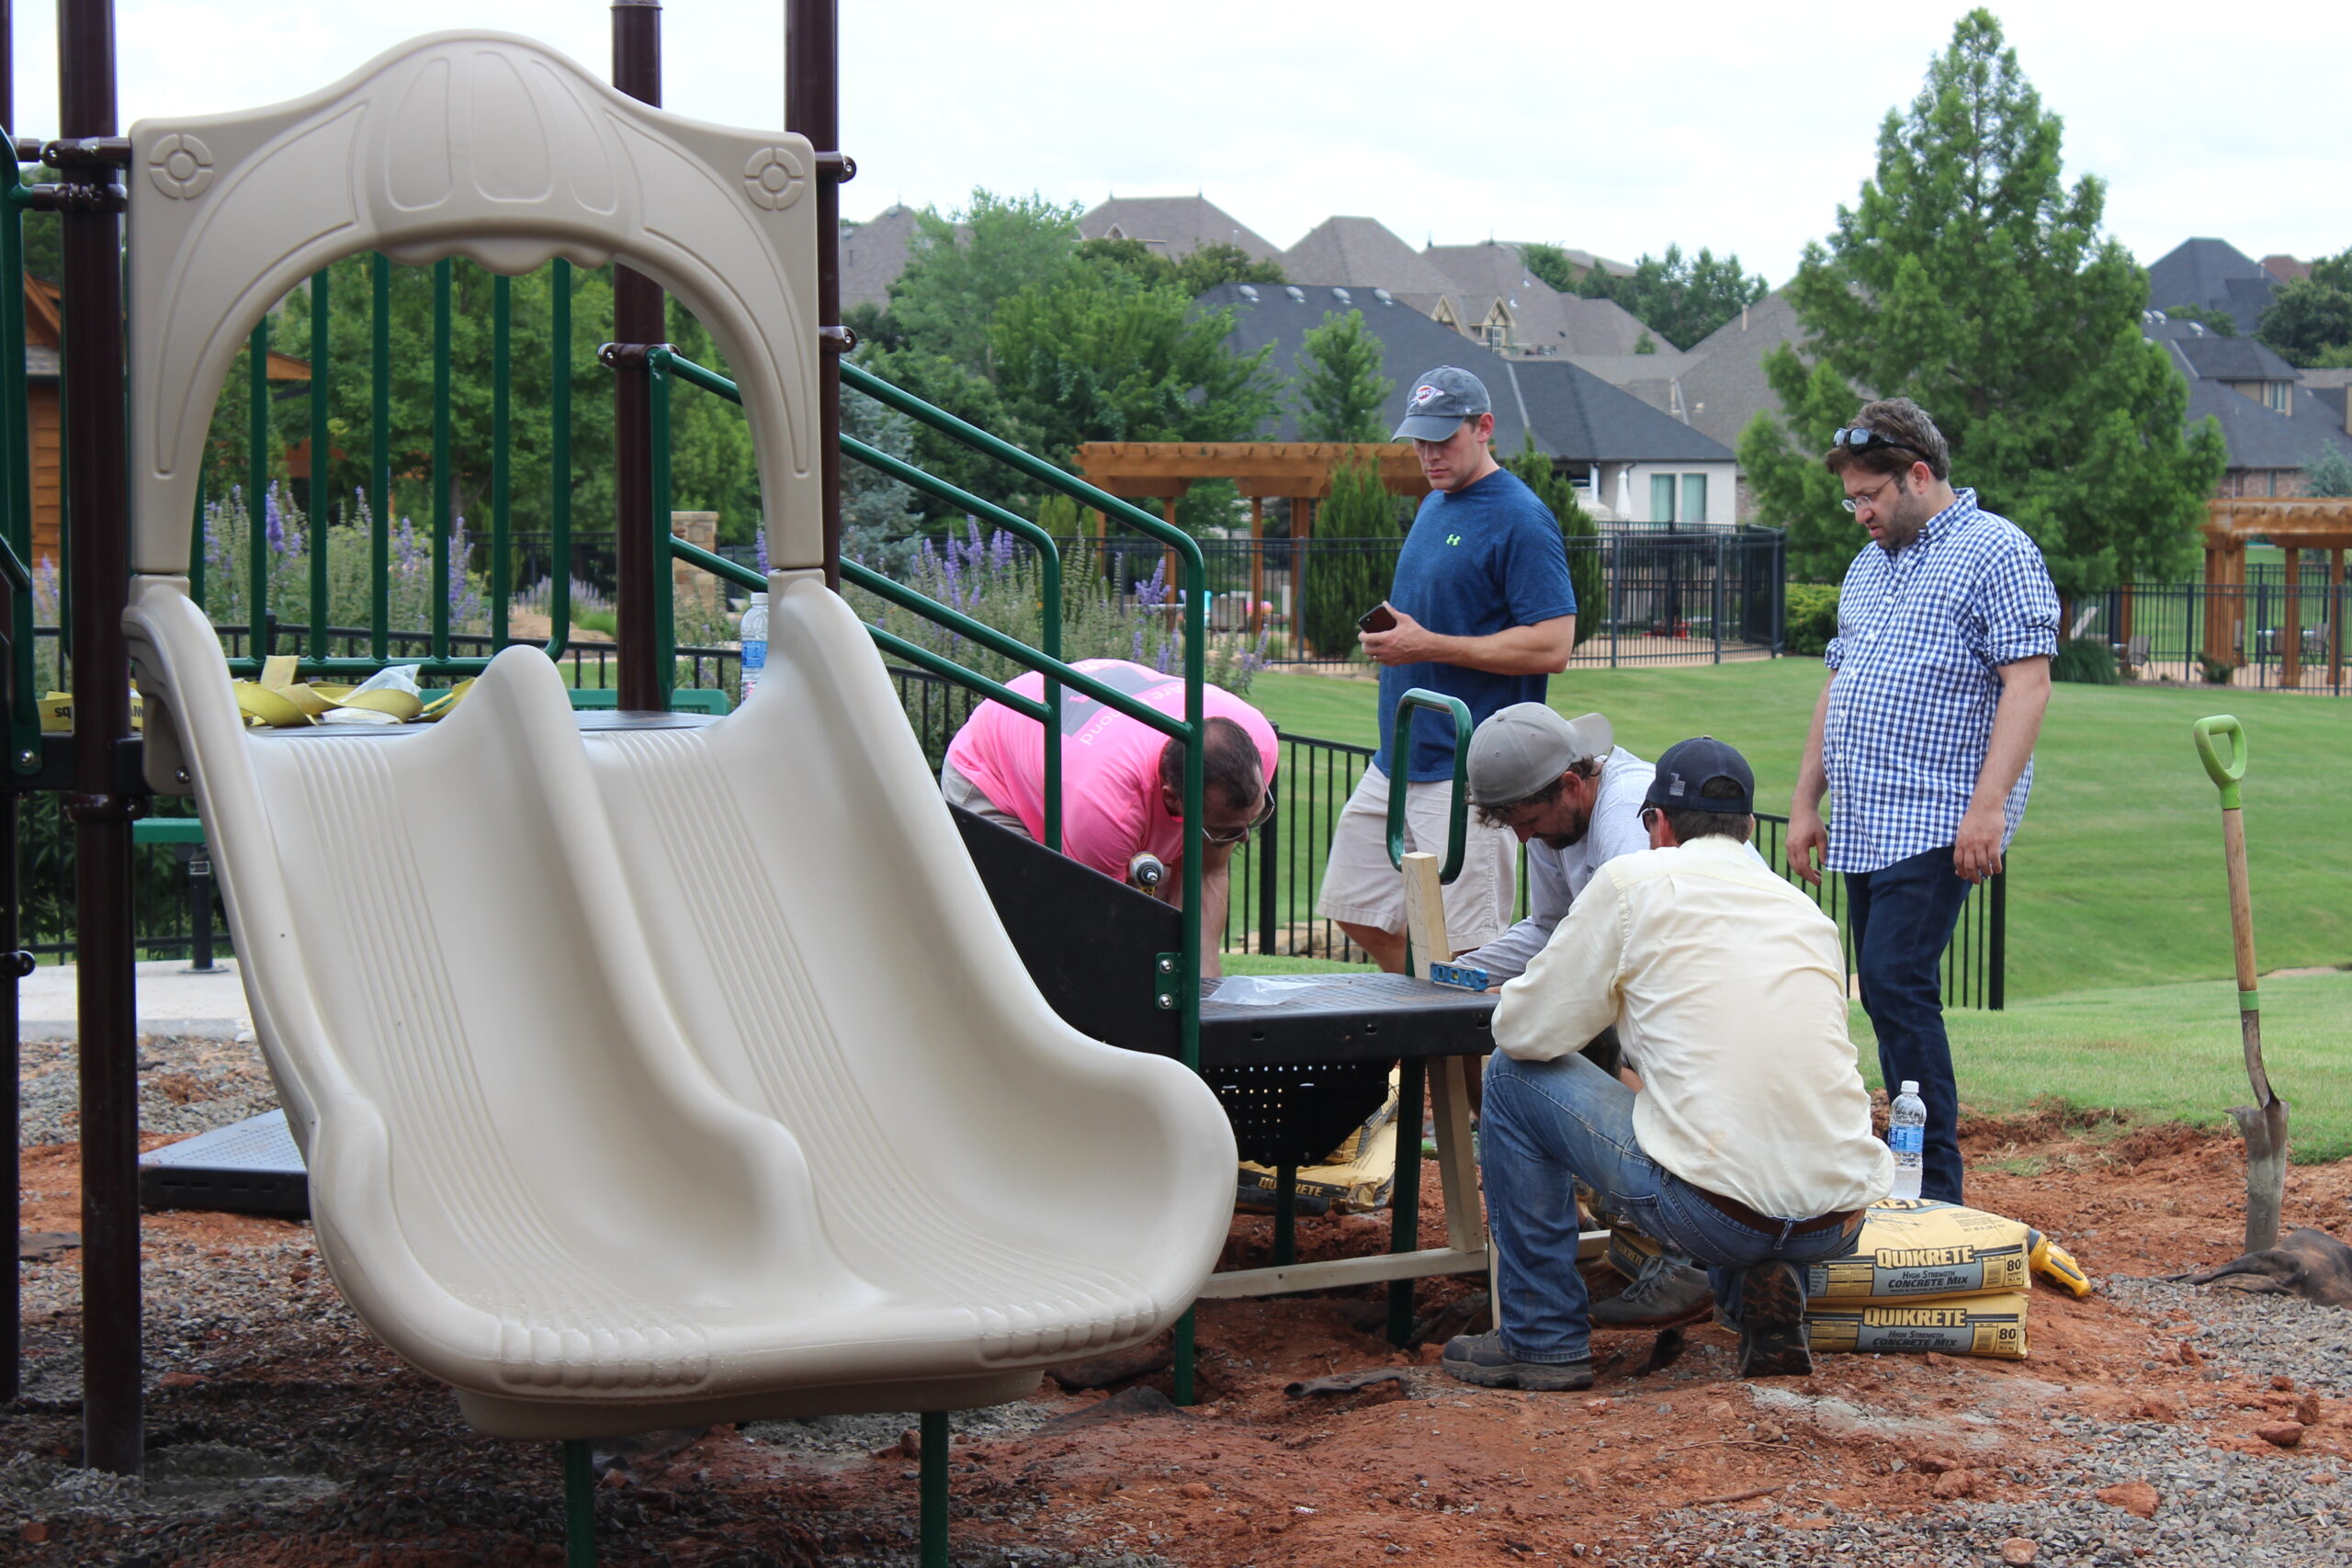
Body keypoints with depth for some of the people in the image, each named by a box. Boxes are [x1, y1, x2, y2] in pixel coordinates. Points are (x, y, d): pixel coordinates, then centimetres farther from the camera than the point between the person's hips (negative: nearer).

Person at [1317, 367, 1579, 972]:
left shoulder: (1520, 519, -12)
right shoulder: (1434, 504, 16)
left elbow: (1552, 646, -19)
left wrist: (1429, 646, -19)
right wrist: (1390, 636, 11)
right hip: (1396, 761, 10)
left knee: (1464, 950, -8)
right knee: (1359, 913, 13)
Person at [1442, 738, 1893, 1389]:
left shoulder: (1635, 879, 4)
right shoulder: (1806, 910, 18)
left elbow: (1526, 1032, 4)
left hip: (1710, 1210, -5)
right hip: (1837, 1228, 6)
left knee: (1515, 1075, 16)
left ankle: (1542, 1339, 17)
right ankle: (1763, 1299, 12)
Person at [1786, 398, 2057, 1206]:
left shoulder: (1994, 552, -5)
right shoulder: (1868, 567, 21)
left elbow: (2027, 684, -13)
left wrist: (1988, 805, -21)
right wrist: (1805, 801, 19)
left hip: (1938, 825, -8)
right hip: (1866, 825, 8)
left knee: (1896, 981, -16)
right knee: (1886, 991, 7)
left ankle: (1934, 1187, -12)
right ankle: (1906, 1169, 11)